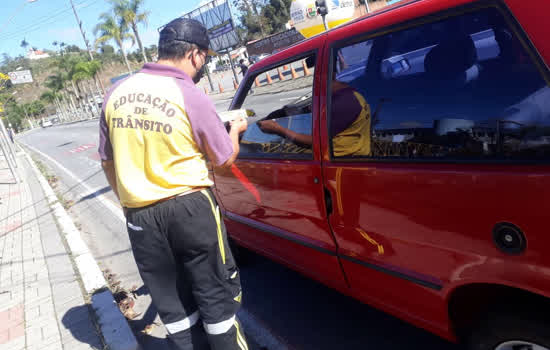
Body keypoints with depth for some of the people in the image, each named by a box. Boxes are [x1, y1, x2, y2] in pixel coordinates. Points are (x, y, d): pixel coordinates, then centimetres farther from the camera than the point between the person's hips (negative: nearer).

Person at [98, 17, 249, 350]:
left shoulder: (117, 93, 2)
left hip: (139, 216, 5)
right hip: (190, 208, -4)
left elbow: (108, 161, 12)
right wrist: (235, 130, 19)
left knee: (171, 301, 18)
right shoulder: (191, 97, -13)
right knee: (215, 294, 13)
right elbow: (225, 158, -1)